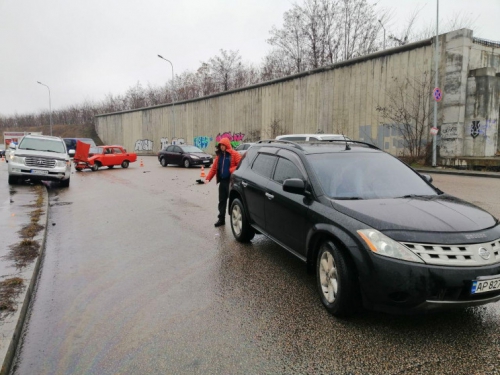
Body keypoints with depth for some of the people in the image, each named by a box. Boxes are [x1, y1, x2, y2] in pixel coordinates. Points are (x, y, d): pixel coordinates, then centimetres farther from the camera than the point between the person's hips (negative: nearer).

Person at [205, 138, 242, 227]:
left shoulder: (234, 154, -5)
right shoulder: (219, 155, 13)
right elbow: (214, 168, 12)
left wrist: (232, 170, -24)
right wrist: (208, 178, 3)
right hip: (222, 181, 6)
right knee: (222, 200, 10)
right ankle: (221, 219, 19)